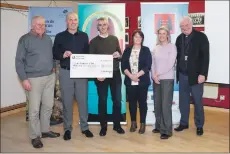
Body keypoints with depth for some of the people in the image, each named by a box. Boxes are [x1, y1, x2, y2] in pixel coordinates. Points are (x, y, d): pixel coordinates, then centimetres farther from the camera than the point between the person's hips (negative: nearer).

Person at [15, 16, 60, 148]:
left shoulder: (48, 39, 12)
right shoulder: (25, 39, -5)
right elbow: (19, 61, -7)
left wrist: (53, 68, 11)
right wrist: (24, 79, -13)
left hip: (50, 77, 6)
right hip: (34, 79, -6)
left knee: (48, 106, 12)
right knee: (34, 109, -2)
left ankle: (45, 130, 29)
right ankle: (35, 136, 12)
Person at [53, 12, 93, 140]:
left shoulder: (84, 36, 8)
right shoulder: (60, 36, 4)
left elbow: (88, 53, 6)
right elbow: (54, 54, 3)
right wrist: (63, 55, -18)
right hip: (65, 72, -1)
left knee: (83, 100, 6)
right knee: (67, 101, 5)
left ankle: (85, 127, 20)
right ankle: (67, 128, 18)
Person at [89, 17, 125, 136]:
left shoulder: (114, 39, 10)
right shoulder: (93, 41, 4)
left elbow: (120, 56, 12)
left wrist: (118, 56, -12)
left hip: (115, 74, 2)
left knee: (117, 100, 3)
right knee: (102, 101, 3)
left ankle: (117, 124, 18)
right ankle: (103, 126, 15)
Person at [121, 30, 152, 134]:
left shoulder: (146, 50, 3)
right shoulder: (127, 50, 8)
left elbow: (148, 66, -6)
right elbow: (123, 65, 2)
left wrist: (137, 75, -15)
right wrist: (130, 75, -12)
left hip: (142, 81, -2)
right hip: (130, 81, 2)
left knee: (142, 102, 3)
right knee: (132, 102, 8)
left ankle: (142, 123, 13)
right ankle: (133, 122, 21)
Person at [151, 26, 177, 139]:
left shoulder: (172, 46, -2)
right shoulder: (156, 48, 12)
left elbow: (171, 64, -10)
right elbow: (153, 63, 8)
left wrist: (159, 74, -10)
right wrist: (154, 75, -7)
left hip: (167, 78, -5)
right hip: (156, 79, 5)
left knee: (166, 104, -5)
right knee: (157, 103, 8)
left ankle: (167, 130, 2)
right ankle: (159, 126, 21)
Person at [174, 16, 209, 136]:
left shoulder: (201, 37, -6)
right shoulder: (179, 38, 7)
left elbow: (205, 57, -10)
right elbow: (178, 56, 9)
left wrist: (203, 74, -16)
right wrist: (178, 72, 3)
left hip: (196, 75, -4)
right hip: (182, 75, 4)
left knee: (197, 101, 6)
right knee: (183, 101, 10)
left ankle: (199, 125, 20)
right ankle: (184, 123, 24)